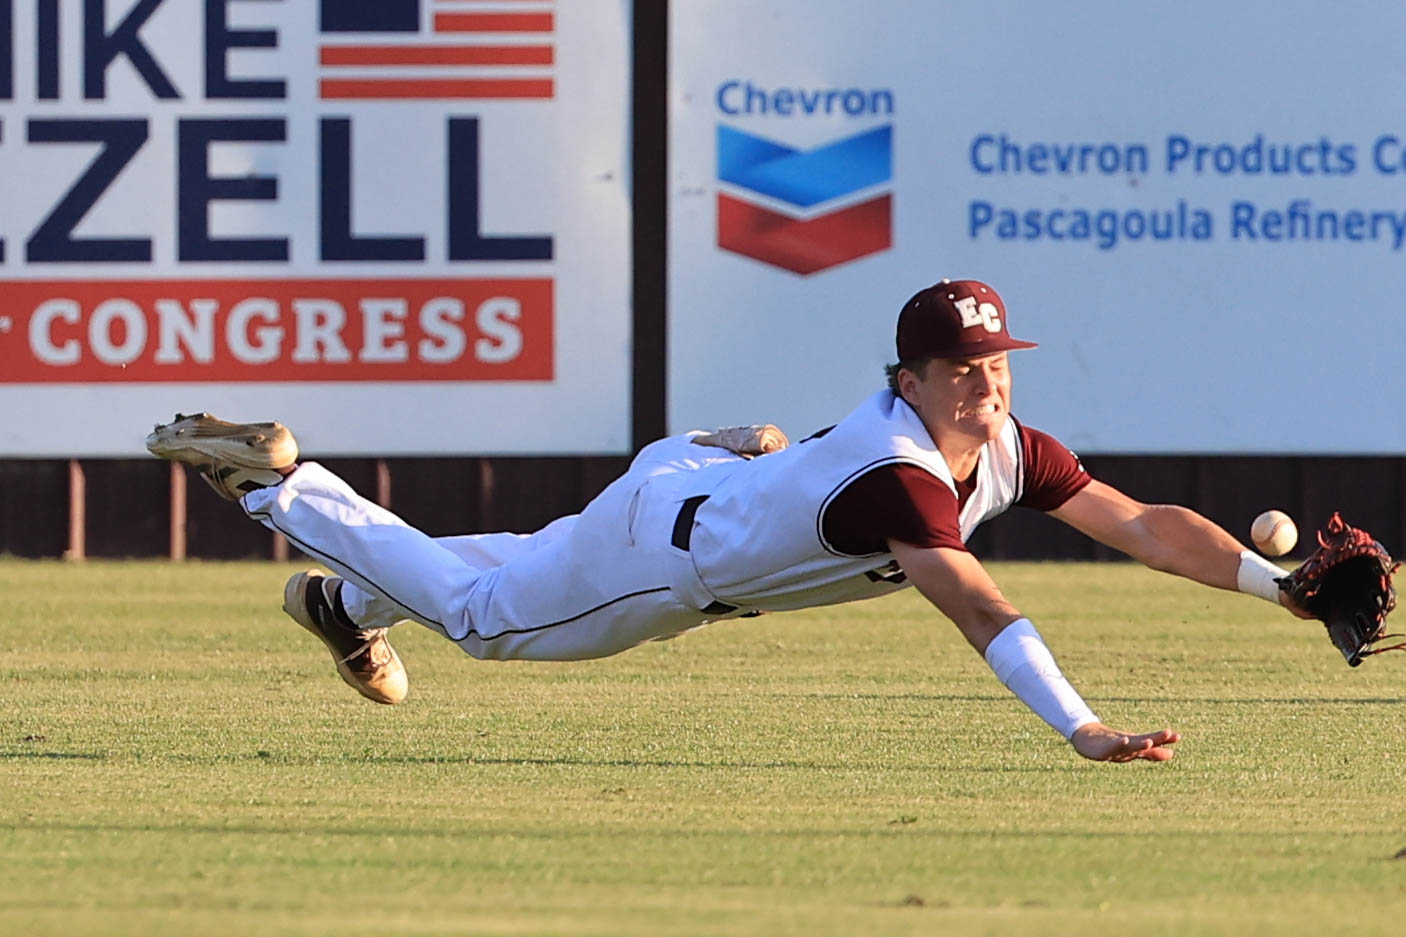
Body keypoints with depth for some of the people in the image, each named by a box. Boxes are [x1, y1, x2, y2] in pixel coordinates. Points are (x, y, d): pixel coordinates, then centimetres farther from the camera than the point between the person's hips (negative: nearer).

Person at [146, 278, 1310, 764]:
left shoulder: (1012, 450, -17)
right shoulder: (894, 472, -42)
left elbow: (1145, 525, -15)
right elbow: (973, 603, -54)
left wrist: (1275, 581, -26)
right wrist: (1081, 729, -64)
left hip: (706, 480, 8)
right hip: (656, 542, -8)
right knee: (480, 607, 11)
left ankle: (350, 597, 51)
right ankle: (273, 479, 26)